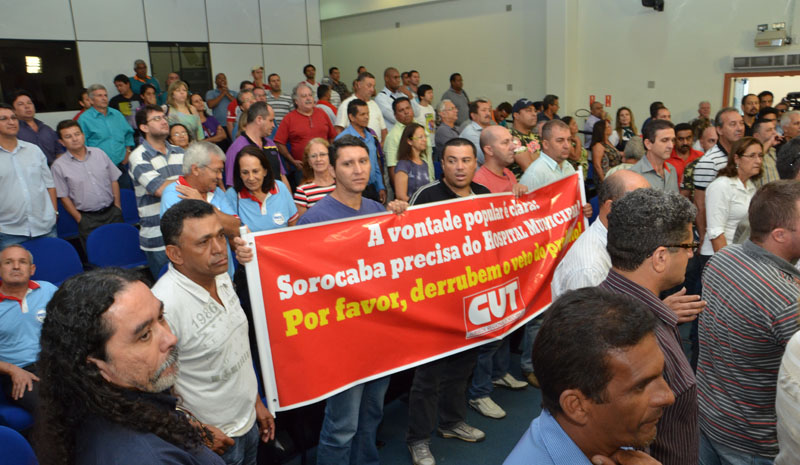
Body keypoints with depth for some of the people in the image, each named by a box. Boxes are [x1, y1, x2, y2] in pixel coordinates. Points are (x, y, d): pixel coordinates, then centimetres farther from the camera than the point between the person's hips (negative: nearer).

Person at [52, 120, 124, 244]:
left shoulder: (99, 153, 5)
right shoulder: (59, 166, -4)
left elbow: (114, 181, 10)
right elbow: (64, 197, -2)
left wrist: (117, 208, 5)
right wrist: (80, 220, -5)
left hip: (112, 212, 3)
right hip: (88, 219, -3)